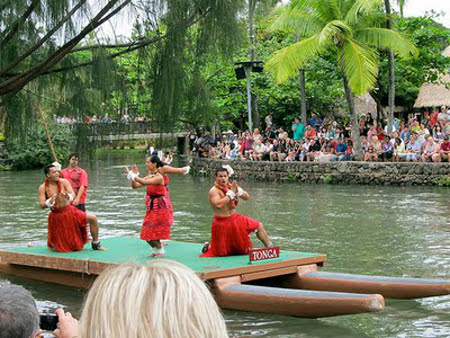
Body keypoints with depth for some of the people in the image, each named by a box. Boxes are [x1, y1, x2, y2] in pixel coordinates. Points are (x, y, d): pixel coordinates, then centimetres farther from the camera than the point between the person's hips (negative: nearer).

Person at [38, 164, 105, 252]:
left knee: (93, 218, -14)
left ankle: (95, 244, 4)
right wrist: (50, 201, -32)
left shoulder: (64, 182, -4)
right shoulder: (42, 188, -8)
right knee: (58, 247, -3)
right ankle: (50, 242, 37)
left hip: (70, 211, 2)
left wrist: (68, 196, -38)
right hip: (56, 215, -2)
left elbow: (73, 195, -13)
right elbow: (42, 205, -11)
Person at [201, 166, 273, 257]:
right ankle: (209, 246, 27)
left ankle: (270, 247, 20)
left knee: (258, 226, 7)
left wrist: (238, 190, -18)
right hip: (222, 223, -7)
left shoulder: (231, 186, 1)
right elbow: (218, 204, -35)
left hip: (235, 219, 7)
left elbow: (247, 197, 3)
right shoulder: (214, 191, -17)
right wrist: (231, 192, -27)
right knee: (221, 252, -2)